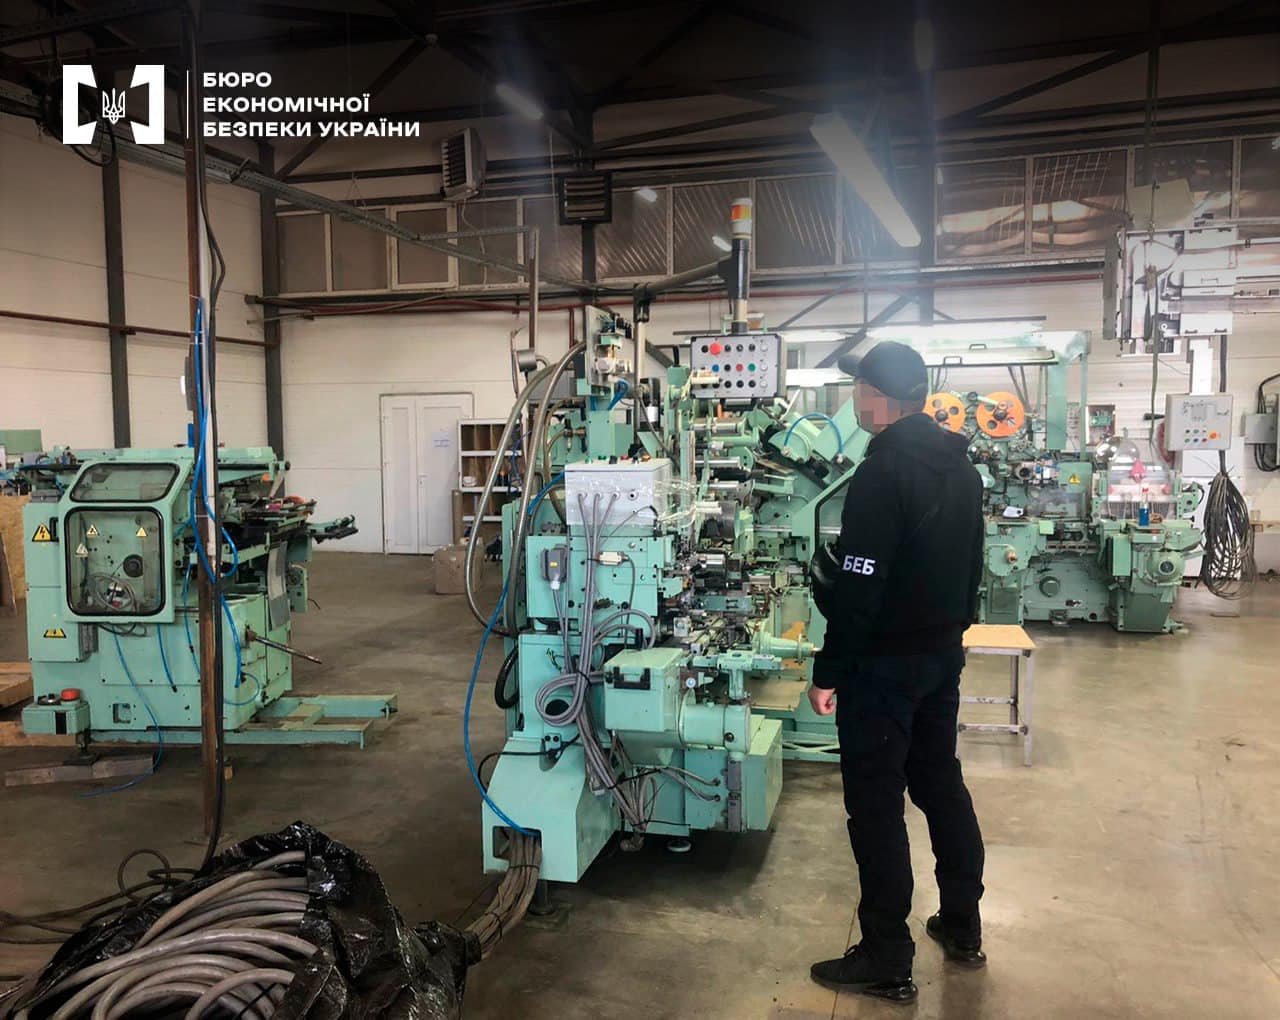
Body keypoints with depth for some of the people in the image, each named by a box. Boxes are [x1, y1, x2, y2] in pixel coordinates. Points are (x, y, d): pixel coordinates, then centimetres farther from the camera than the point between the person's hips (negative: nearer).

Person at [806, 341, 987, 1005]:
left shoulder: (883, 472, -21)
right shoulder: (960, 466, 8)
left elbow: (859, 588, -23)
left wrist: (828, 672, -17)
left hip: (885, 664, -9)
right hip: (943, 654, 9)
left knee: (875, 801, 0)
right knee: (941, 781, 20)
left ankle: (886, 963, 10)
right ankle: (962, 927, 33)